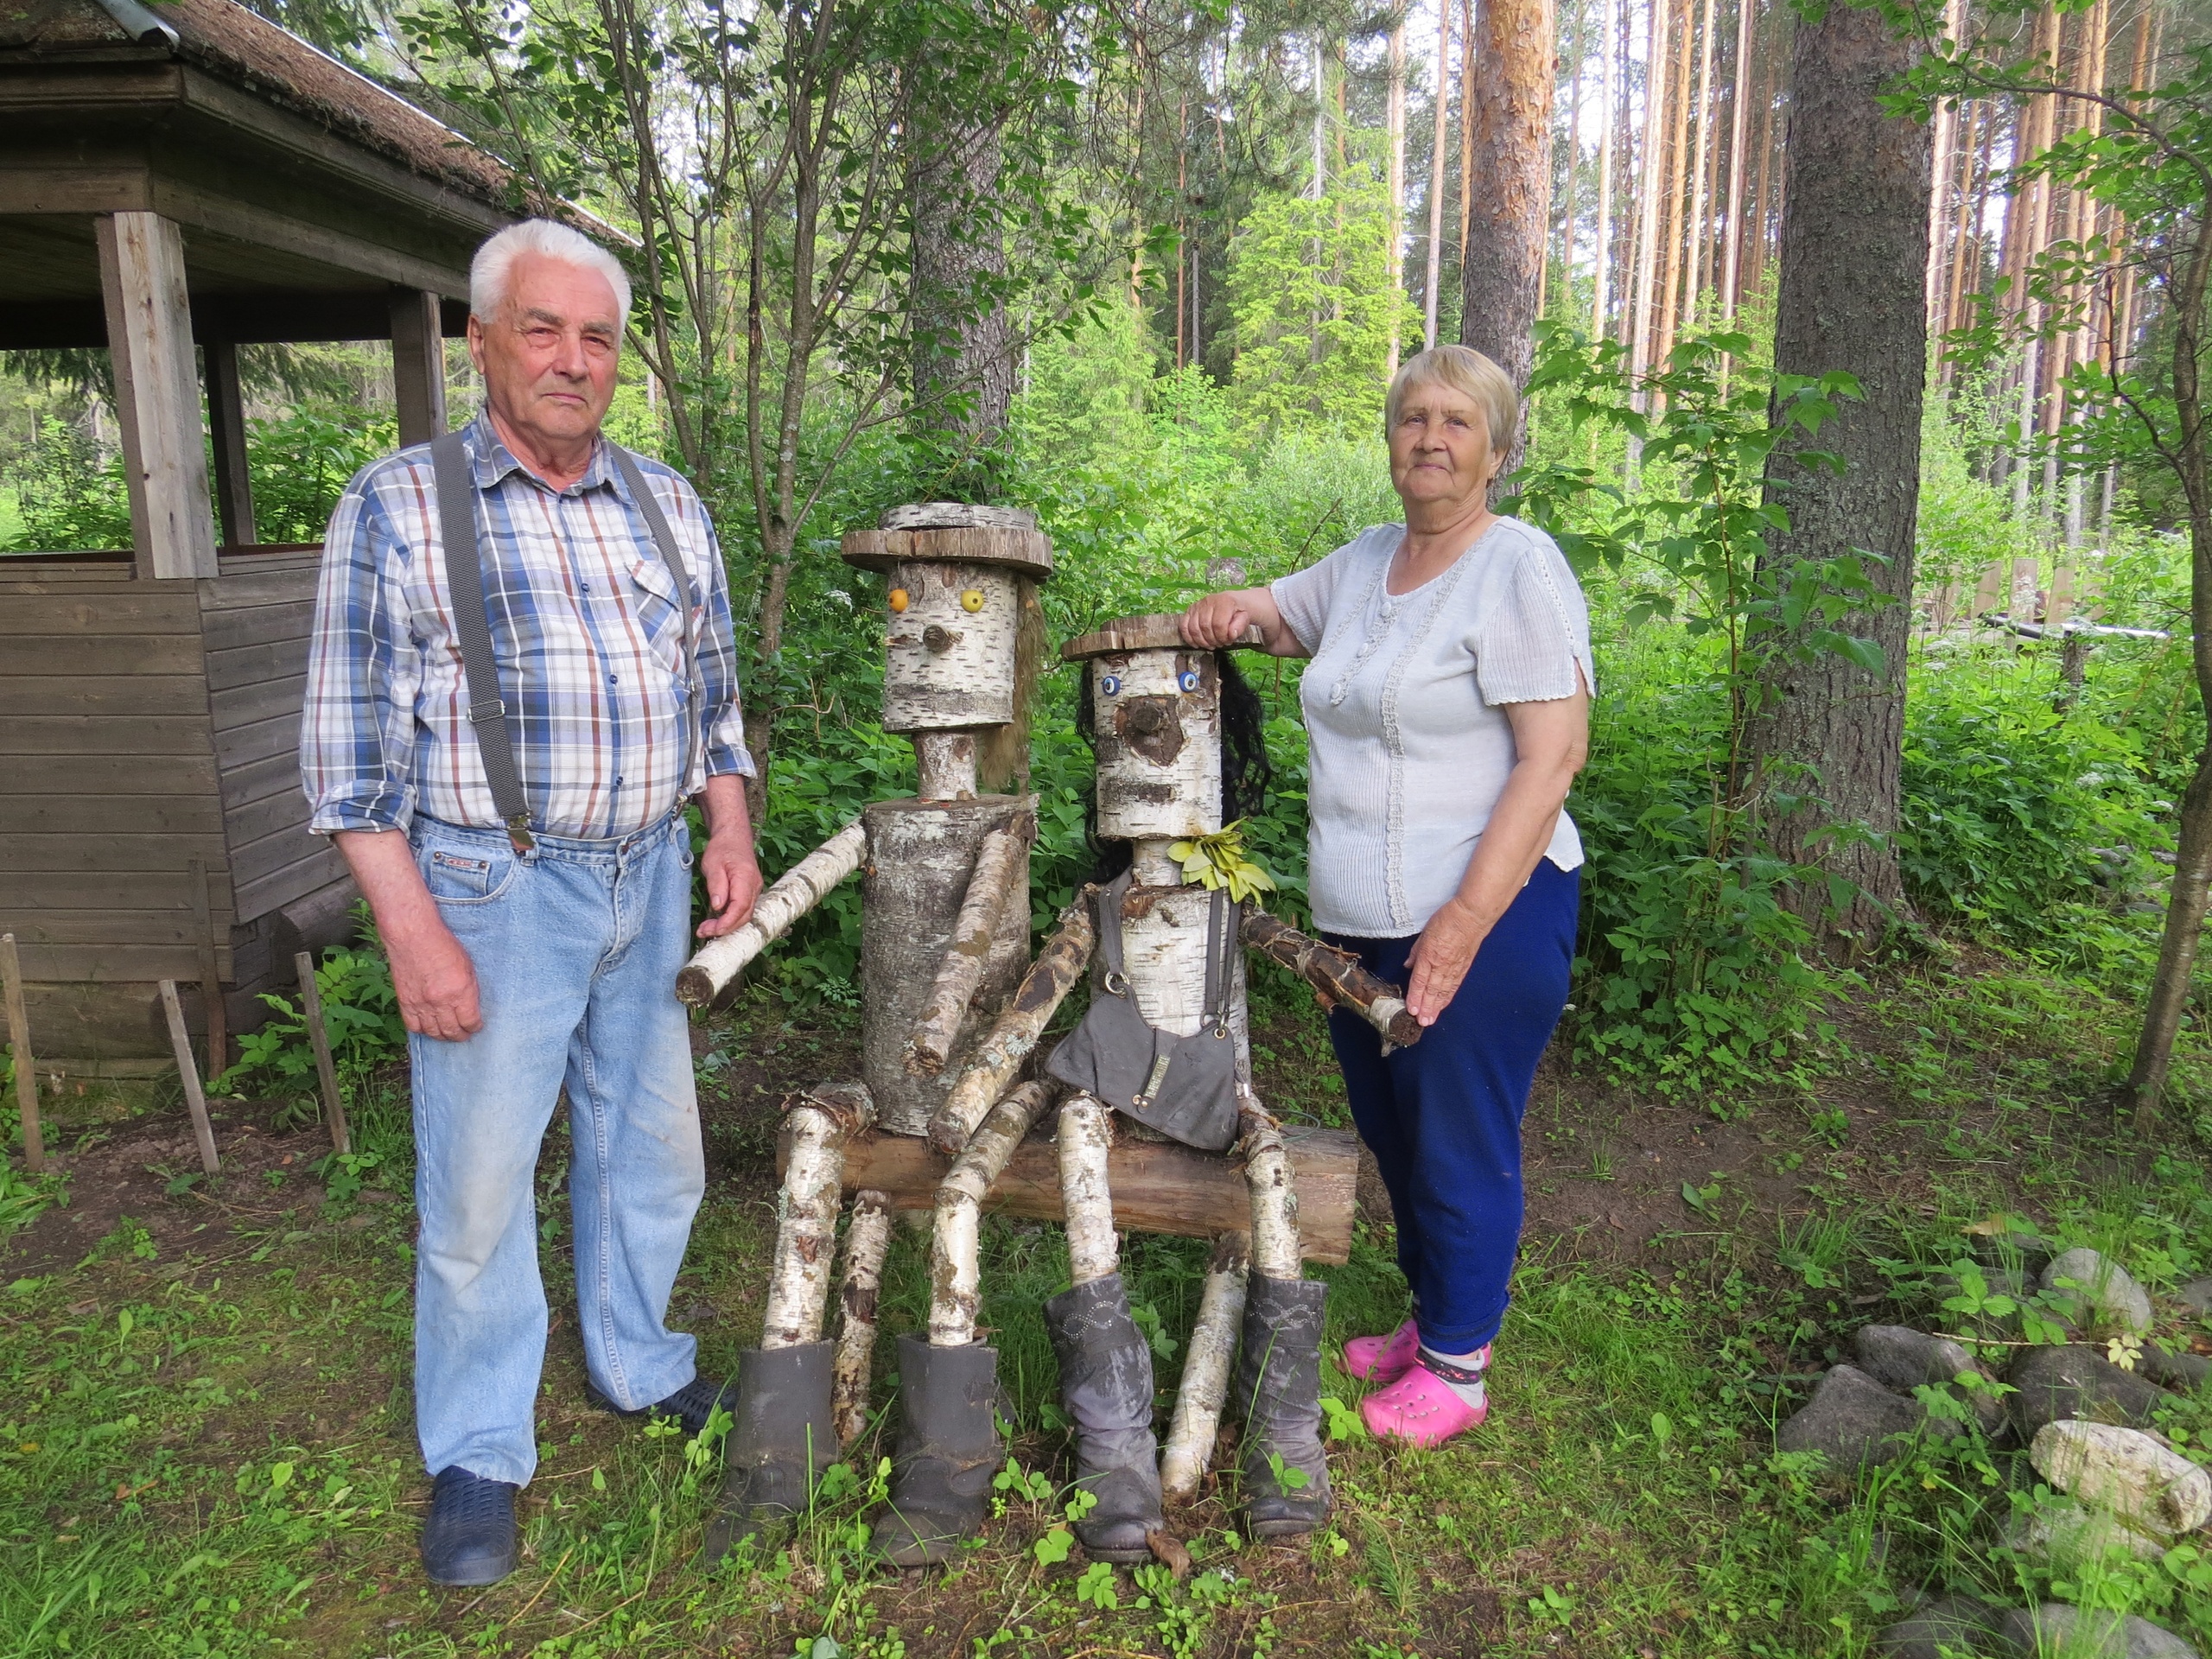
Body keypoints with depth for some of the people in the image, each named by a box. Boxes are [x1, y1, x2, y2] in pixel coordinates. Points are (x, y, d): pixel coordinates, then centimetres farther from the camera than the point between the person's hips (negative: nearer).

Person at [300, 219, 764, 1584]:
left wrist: (731, 829, 3)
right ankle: (478, 1454, 24)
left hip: (652, 881, 5)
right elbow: (353, 742, -7)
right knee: (479, 1183, 5)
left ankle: (638, 1365, 38)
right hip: (495, 892, -4)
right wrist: (412, 932, -13)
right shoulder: (399, 504, -5)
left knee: (654, 1148, 16)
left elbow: (714, 690, 16)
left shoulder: (668, 505, 9)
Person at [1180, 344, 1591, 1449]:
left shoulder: (1520, 569, -12)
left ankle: (1458, 1364, 24)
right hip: (1360, 918, 8)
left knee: (1461, 1143, 4)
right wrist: (1232, 611, 2)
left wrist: (1467, 921, -23)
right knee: (1391, 1132, 19)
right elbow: (1277, 612, 29)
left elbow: (1553, 755, -18)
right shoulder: (1365, 562, 10)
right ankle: (1431, 1317, 39)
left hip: (1486, 915, -8)